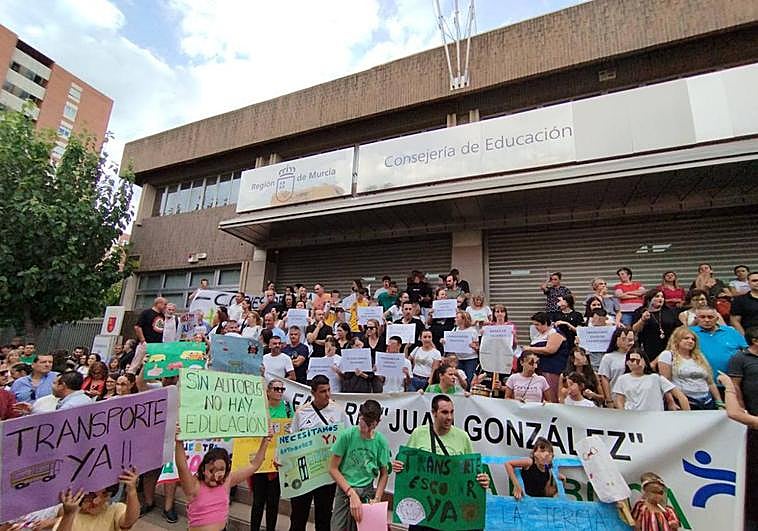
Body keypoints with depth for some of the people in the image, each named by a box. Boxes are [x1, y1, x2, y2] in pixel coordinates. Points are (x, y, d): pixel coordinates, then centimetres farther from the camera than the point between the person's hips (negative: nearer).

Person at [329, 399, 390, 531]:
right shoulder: (346, 435, -13)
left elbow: (384, 474, 5)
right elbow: (333, 468, -8)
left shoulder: (381, 441, -7)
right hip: (345, 490, -1)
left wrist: (377, 499, -7)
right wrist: (352, 493, -13)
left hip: (367, 492, 1)